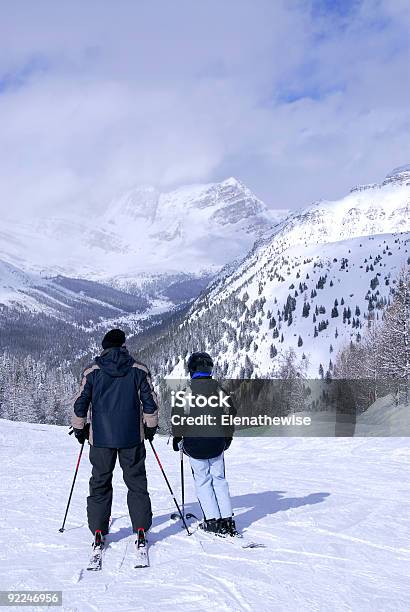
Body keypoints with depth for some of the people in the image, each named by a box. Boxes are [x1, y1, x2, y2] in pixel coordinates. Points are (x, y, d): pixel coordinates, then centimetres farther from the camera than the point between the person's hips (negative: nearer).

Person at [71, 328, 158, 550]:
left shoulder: (92, 372, -1)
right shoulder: (139, 370, -1)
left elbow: (80, 405, 1)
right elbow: (150, 403, 1)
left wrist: (79, 429, 15)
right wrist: (151, 427, 15)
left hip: (100, 438, 0)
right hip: (132, 438, 0)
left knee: (100, 483, 10)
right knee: (136, 482, 10)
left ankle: (98, 531, 8)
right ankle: (141, 529, 7)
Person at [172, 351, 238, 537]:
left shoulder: (188, 391, -9)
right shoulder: (218, 389, 3)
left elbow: (180, 416, -7)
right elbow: (230, 412, 10)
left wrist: (177, 438, 8)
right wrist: (228, 437, 23)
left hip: (195, 443, -3)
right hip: (217, 443, 3)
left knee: (203, 481, 6)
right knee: (219, 479, 12)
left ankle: (212, 520, 3)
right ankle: (227, 520, 7)